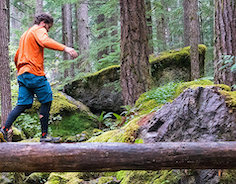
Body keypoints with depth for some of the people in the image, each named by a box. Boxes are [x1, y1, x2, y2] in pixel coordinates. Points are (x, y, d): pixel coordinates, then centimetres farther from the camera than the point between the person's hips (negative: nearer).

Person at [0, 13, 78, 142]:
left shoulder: (25, 34, 29)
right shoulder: (39, 30, -1)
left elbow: (17, 57, 32)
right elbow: (45, 41, -26)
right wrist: (65, 48, -34)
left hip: (22, 74, 9)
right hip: (35, 73, -9)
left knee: (23, 105, 6)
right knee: (46, 101, 0)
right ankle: (44, 135, 0)